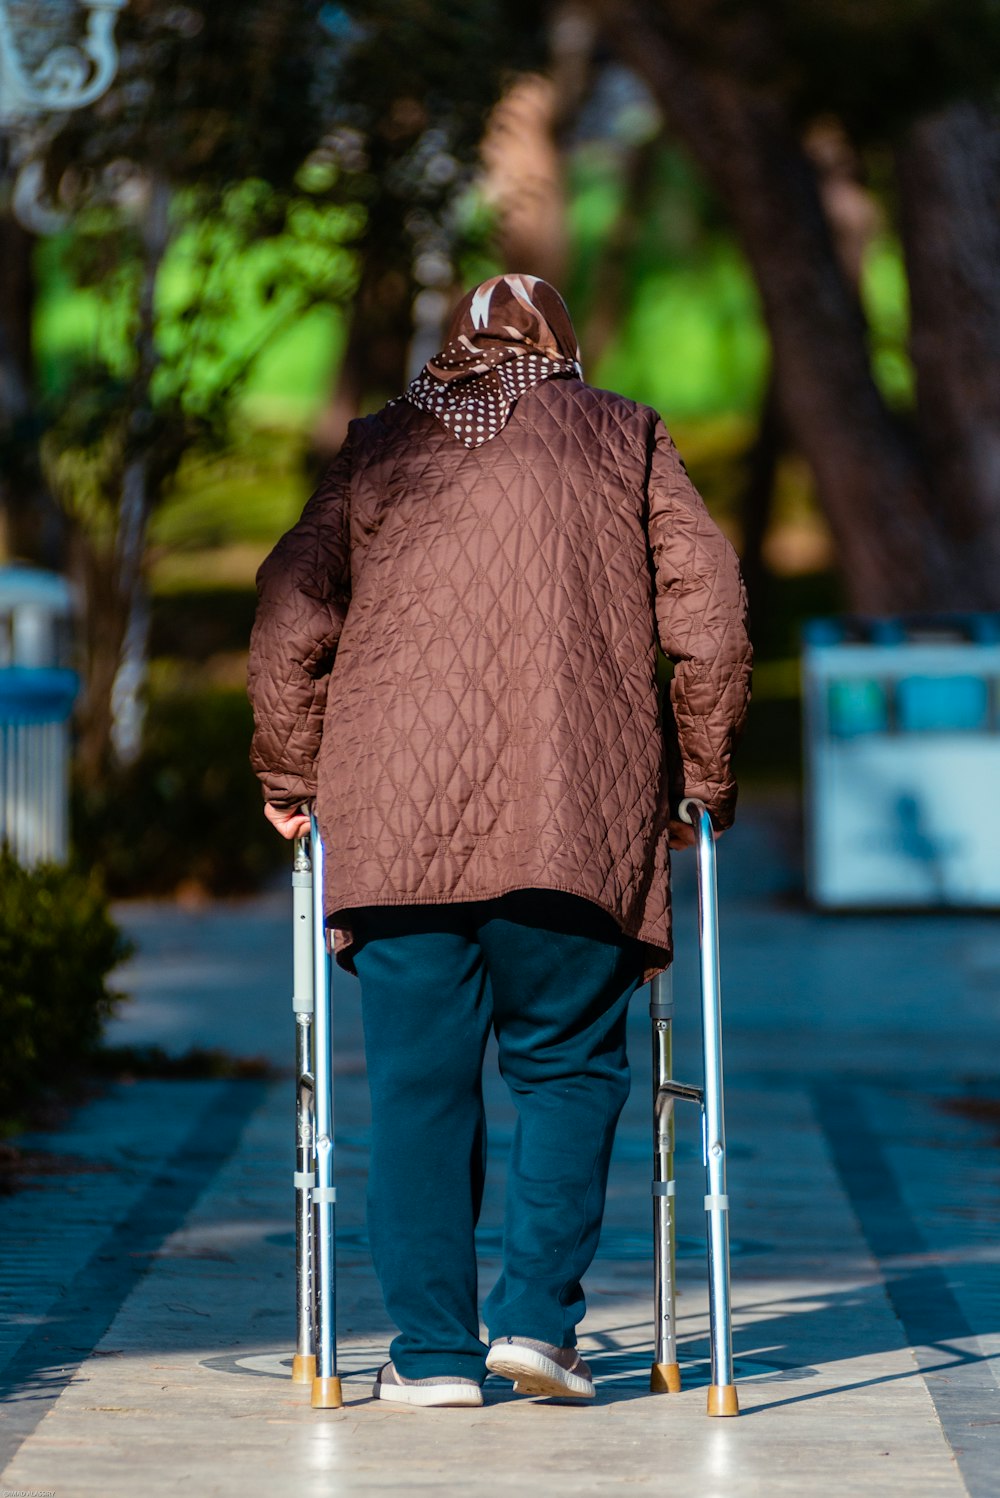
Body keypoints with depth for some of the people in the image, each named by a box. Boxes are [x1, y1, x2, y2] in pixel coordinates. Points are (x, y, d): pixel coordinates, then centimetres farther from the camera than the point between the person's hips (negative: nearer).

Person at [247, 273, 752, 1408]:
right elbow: (707, 605, 5)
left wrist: (290, 777, 16)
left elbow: (291, 611, 8)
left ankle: (434, 1348, 4)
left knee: (418, 1081, 4)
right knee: (568, 1070, 10)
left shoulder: (380, 446, 15)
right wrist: (704, 781, 13)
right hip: (577, 821, -1)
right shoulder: (623, 439, 12)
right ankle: (537, 1314, -2)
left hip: (396, 821, 1)